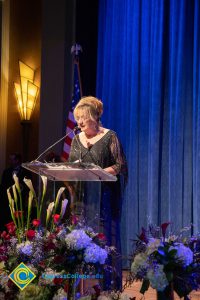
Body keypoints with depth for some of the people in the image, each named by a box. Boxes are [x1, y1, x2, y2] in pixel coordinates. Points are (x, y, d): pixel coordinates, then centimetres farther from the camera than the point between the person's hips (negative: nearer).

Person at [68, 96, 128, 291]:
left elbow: (121, 166, -6)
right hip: (81, 196, 5)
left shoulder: (110, 137, -1)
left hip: (104, 196, -5)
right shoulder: (77, 139, 15)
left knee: (104, 237, -7)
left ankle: (107, 286, -1)